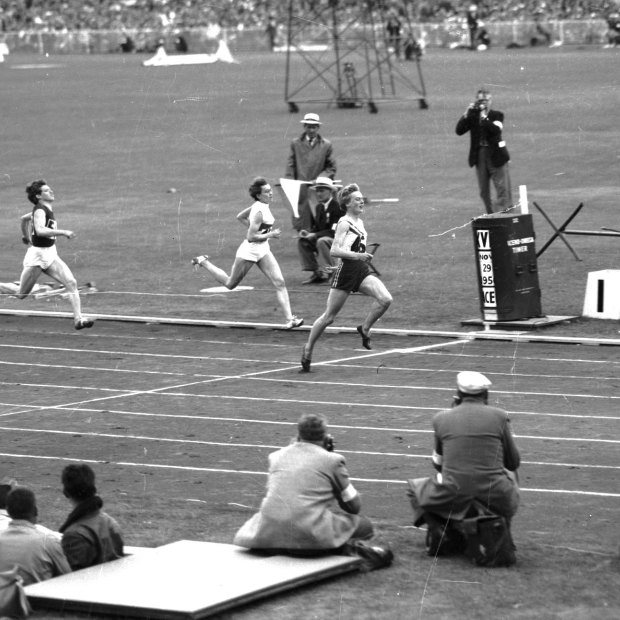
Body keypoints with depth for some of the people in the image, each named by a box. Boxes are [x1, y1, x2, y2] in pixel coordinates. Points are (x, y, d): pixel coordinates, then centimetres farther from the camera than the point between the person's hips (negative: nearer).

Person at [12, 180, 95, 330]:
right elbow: (40, 230, -36)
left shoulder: (47, 209, 10)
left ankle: (78, 319, -16)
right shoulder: (40, 211, -16)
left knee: (71, 283, -10)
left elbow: (24, 218, 27)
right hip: (37, 256, -8)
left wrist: (26, 237, 36)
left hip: (51, 255, 8)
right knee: (21, 295, 2)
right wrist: (63, 232, -36)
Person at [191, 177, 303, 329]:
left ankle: (289, 319, -10)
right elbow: (251, 237, -26)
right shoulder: (259, 212, -25)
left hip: (262, 250, 8)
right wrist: (270, 234, -20)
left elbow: (240, 216, 16)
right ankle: (203, 262, 32)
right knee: (230, 284, 13)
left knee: (280, 282, -6)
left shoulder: (260, 205, 2)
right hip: (249, 251, -8)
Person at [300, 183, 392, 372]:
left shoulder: (360, 223, 13)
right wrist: (357, 255, -28)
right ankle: (308, 348, 19)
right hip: (345, 271, -7)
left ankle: (365, 328, 1)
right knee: (329, 316, 2)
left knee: (385, 299, -18)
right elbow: (334, 251, -20)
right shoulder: (344, 223, -11)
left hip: (362, 271, 7)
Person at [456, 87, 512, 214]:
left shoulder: (497, 115, -1)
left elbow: (495, 130, -20)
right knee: (484, 192, 6)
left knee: (503, 189, -5)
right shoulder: (472, 116, 7)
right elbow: (459, 131, -3)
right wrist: (466, 114, -12)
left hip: (496, 157, -3)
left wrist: (484, 116, -21)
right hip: (479, 157, 3)